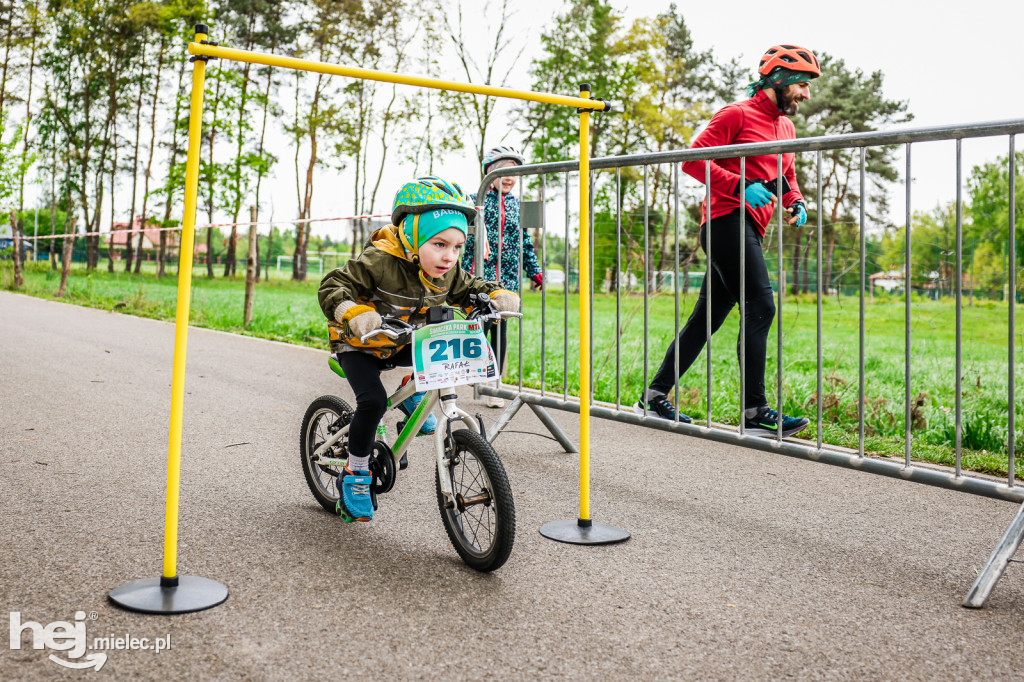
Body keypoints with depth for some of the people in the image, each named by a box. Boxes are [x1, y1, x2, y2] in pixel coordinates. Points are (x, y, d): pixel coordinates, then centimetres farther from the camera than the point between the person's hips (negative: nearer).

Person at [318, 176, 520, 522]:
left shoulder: (448, 271, -11)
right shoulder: (378, 261, -31)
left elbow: (469, 288, 4)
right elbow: (332, 288, -31)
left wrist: (498, 296, -17)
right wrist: (356, 315, -50)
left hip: (403, 343, 5)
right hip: (359, 346, -5)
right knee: (373, 400, -25)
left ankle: (415, 392, 13)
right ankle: (355, 475, -5)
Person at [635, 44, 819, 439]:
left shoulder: (786, 126, 24)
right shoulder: (737, 115, -3)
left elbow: (787, 177, 31)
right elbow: (693, 160, -9)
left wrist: (795, 202, 9)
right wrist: (741, 186, -19)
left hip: (749, 230, 9)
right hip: (728, 219, -9)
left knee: (708, 316, 8)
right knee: (760, 308, -16)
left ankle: (656, 396, 15)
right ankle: (755, 412, -15)